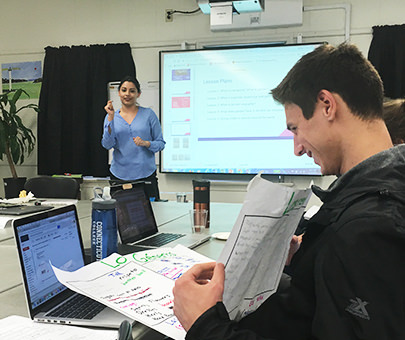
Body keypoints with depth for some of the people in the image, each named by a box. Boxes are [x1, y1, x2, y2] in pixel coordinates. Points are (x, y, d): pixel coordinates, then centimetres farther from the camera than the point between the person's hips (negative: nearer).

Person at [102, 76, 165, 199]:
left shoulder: (148, 114, 4)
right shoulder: (111, 117, 8)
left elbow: (161, 143, 4)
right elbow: (107, 145, -6)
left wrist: (146, 143, -15)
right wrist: (111, 118, -13)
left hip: (146, 174, -1)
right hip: (120, 175, 1)